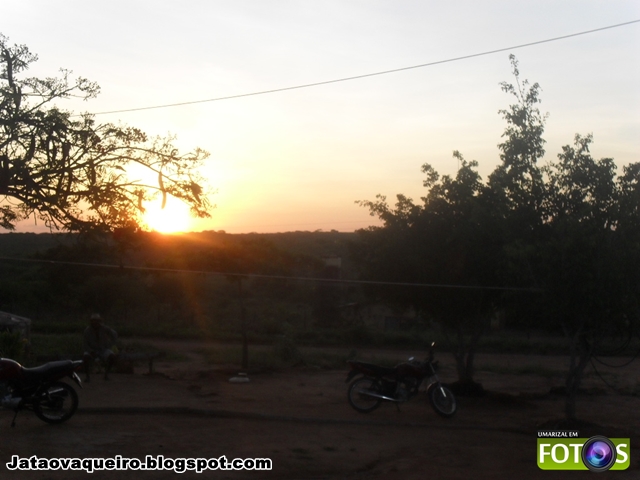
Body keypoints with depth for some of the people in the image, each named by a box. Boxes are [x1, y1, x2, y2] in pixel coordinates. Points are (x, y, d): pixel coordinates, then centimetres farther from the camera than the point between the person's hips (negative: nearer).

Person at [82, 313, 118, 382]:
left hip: (103, 350, 0)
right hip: (92, 350, 0)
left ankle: (106, 373, -7)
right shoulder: (87, 330, -12)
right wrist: (90, 351, -22)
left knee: (112, 356, -30)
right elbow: (84, 344, -5)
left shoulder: (104, 328, -11)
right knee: (86, 357, -33)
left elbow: (114, 335, 4)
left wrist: (109, 346, -3)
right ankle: (87, 375, -15)